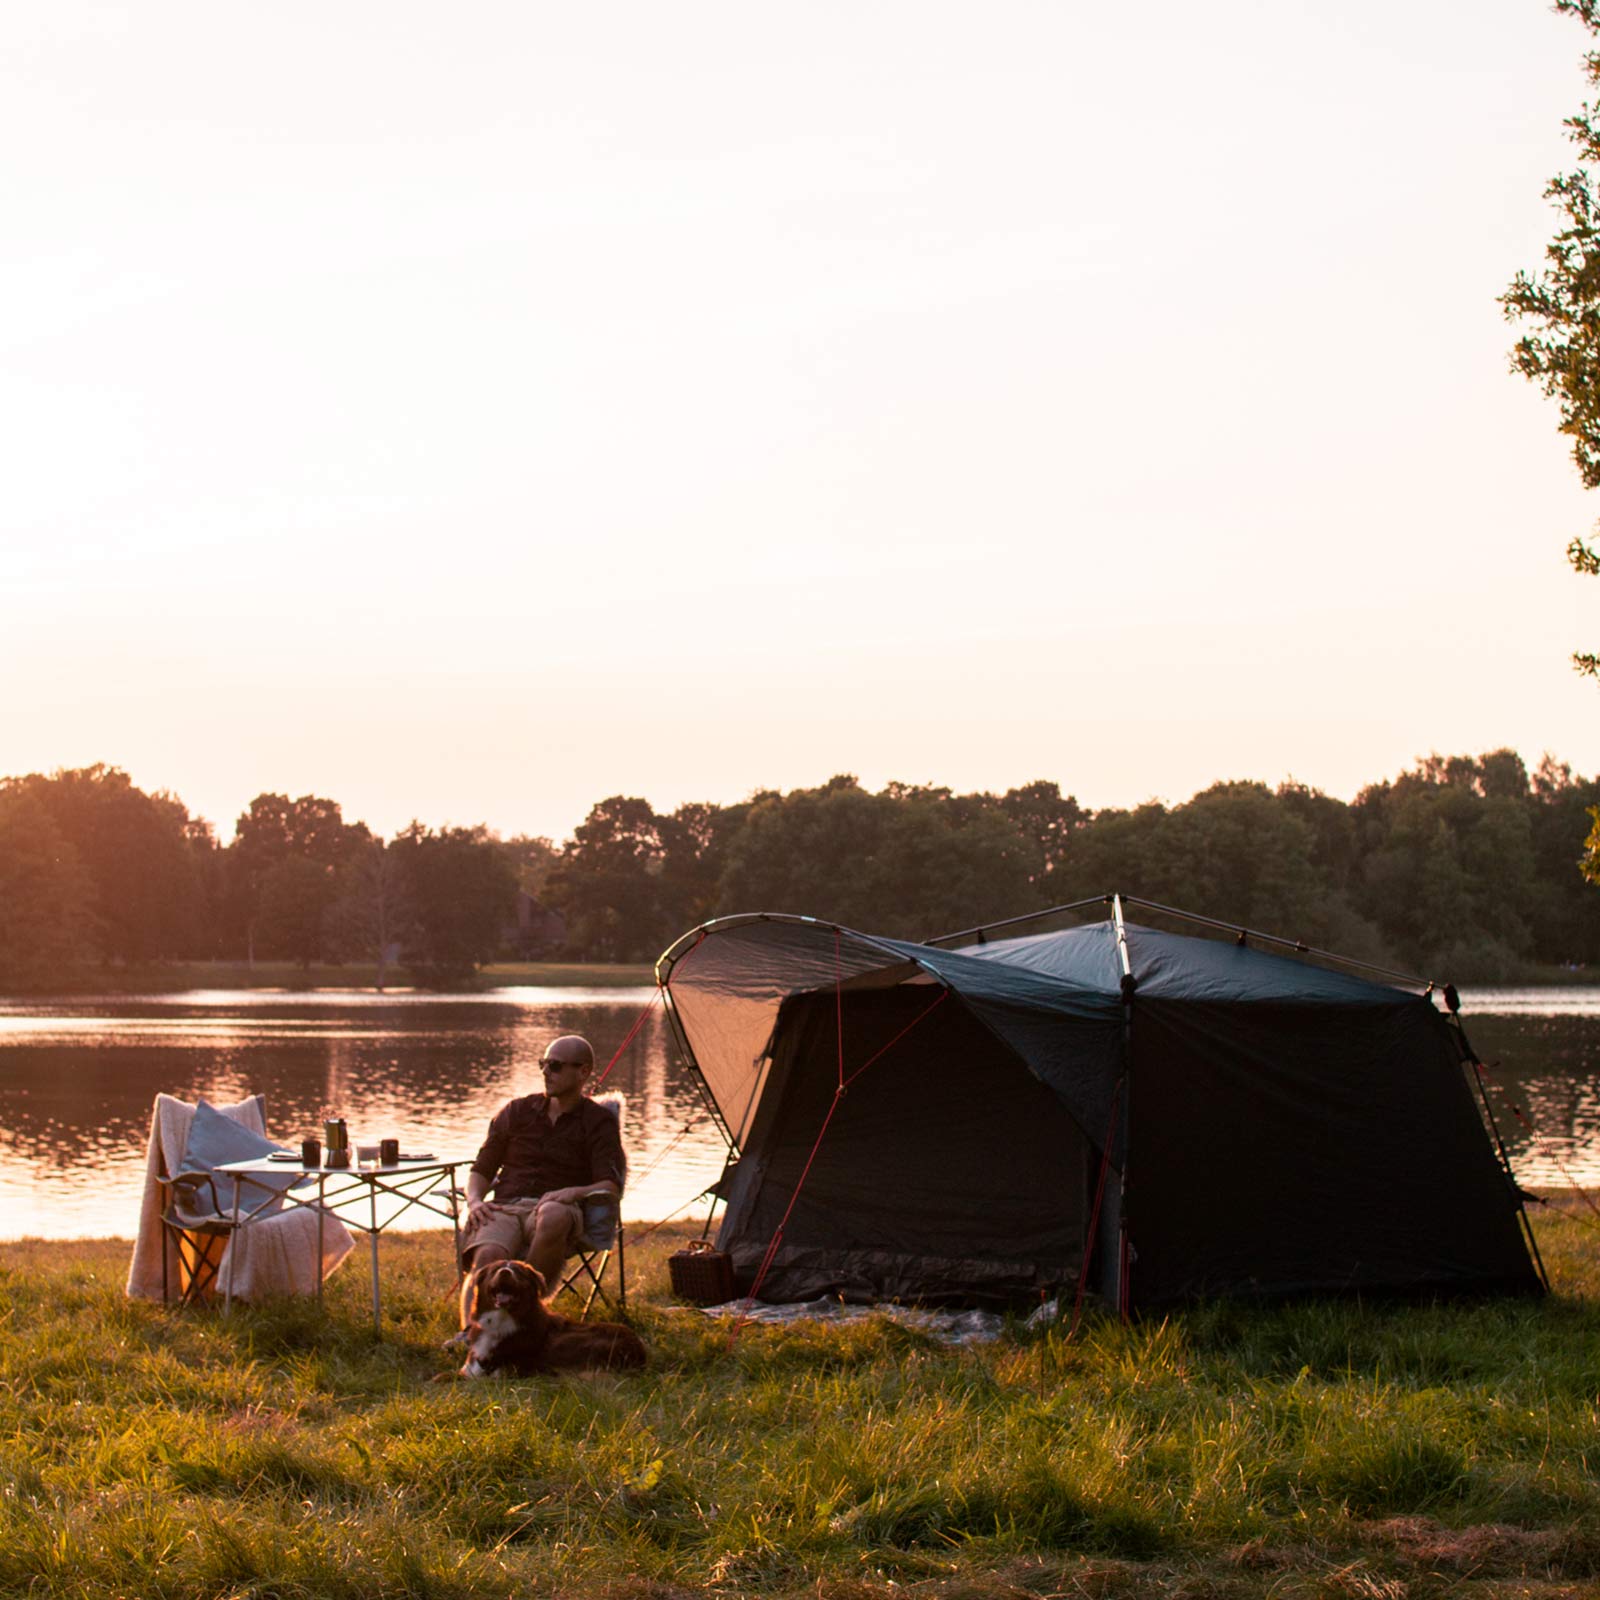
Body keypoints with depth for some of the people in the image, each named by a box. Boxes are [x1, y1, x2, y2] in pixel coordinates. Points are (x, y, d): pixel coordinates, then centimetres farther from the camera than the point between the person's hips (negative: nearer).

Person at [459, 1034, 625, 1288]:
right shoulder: (517, 1111, 21)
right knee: (489, 1256, -36)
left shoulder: (600, 1122, 12)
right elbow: (481, 1171, 21)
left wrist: (574, 1192, -21)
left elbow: (610, 1186, 0)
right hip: (504, 1208, 2)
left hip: (555, 1208, -2)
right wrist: (474, 1201, -2)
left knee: (554, 1217, -42)